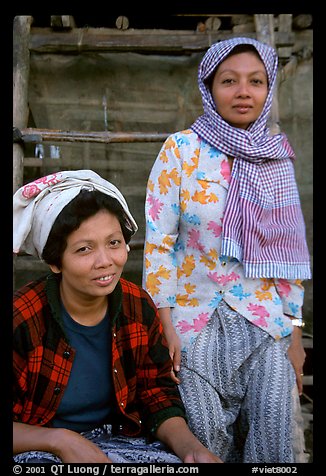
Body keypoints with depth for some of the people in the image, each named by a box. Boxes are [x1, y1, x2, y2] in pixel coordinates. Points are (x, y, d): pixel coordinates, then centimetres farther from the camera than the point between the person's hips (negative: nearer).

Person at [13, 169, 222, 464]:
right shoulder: (21, 319, -19)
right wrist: (60, 440, -27)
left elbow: (158, 393, 1)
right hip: (38, 448, -2)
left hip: (120, 439, 3)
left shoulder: (138, 306, -6)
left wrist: (190, 446, -17)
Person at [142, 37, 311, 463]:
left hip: (267, 325, 3)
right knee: (208, 446, 9)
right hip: (197, 324, -2)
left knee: (272, 446, 7)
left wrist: (295, 332, 6)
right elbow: (158, 242, -7)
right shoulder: (182, 149, -6)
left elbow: (289, 250, 7)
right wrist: (165, 326, -10)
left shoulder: (278, 159, 4)